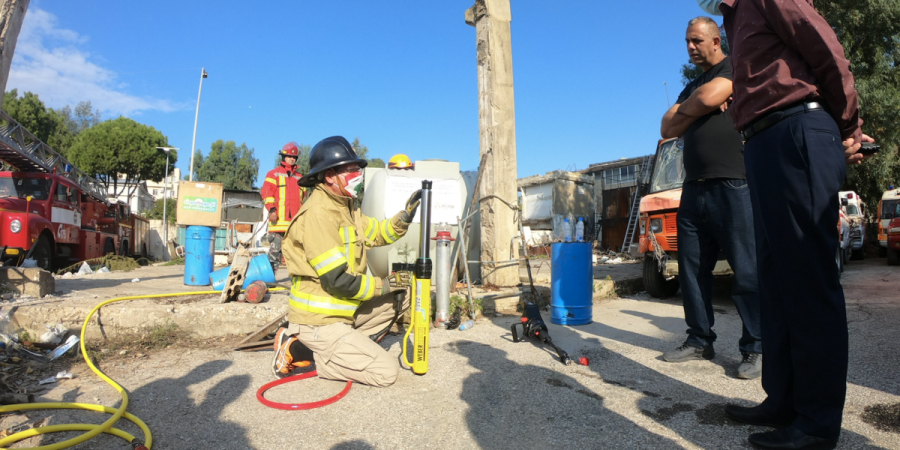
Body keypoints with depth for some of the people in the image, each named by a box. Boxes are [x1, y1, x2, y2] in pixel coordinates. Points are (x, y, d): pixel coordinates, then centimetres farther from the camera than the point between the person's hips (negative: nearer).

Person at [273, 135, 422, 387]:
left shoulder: (346, 206, 9)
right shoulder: (318, 213, -23)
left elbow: (376, 234, 14)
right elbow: (339, 281, -25)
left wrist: (404, 217, -4)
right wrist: (382, 285, -12)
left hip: (342, 310, 9)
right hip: (320, 321, -9)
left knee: (402, 295, 14)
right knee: (386, 371, -10)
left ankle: (343, 345, 5)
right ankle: (300, 351, -1)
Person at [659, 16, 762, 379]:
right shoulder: (691, 86, 26)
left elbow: (709, 96, -14)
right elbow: (668, 128, 14)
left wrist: (686, 107, 7)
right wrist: (701, 107, 0)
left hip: (732, 183, -7)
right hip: (694, 188, 7)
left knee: (746, 270, -6)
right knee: (692, 268, 5)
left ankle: (756, 348, 2)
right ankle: (700, 341, 13)